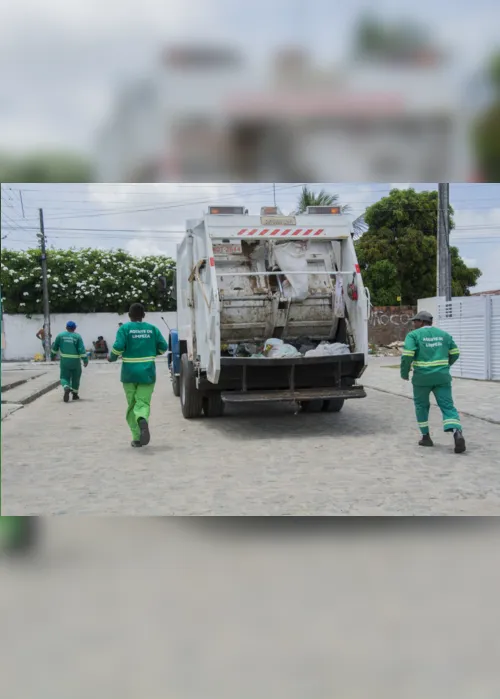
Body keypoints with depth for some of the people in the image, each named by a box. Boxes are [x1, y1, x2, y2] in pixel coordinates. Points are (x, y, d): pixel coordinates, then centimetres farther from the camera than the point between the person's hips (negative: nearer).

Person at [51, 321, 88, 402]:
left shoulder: (60, 335, 0)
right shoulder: (77, 336, -7)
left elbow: (55, 348, 8)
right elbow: (82, 349, -12)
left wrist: (54, 352, 28)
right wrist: (85, 360, -8)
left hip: (64, 361, 1)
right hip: (75, 361, -1)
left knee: (65, 376, 7)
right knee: (76, 377, 15)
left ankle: (66, 388, -23)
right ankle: (75, 394, 23)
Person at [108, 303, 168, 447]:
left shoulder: (125, 328, -3)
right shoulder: (152, 329, 6)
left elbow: (118, 347, -15)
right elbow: (163, 347, 5)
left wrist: (112, 358, 5)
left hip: (129, 373, -1)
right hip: (147, 373, 1)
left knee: (132, 405, 10)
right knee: (143, 402, 1)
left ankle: (137, 438, 7)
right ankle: (142, 420, -34)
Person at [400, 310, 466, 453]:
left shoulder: (414, 335, -3)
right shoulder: (444, 334, 11)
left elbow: (407, 355, -14)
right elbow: (455, 353, 13)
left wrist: (404, 373, 0)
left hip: (422, 377, -3)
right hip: (442, 377, 3)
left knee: (421, 405, 17)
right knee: (447, 406, 1)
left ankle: (426, 437, 18)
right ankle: (457, 433, -22)